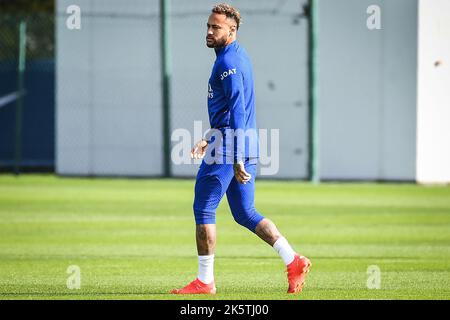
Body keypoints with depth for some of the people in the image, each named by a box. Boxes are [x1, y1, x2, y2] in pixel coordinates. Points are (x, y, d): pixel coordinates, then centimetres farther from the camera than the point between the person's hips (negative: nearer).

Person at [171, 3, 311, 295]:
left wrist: (236, 160, -25)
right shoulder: (240, 57, 16)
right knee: (245, 213, 13)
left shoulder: (228, 63, -15)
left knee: (204, 210, -1)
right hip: (247, 150, 10)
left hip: (227, 150, -10)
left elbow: (237, 113, -21)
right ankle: (294, 262, 3)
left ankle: (205, 281, 3)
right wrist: (209, 140, 29)